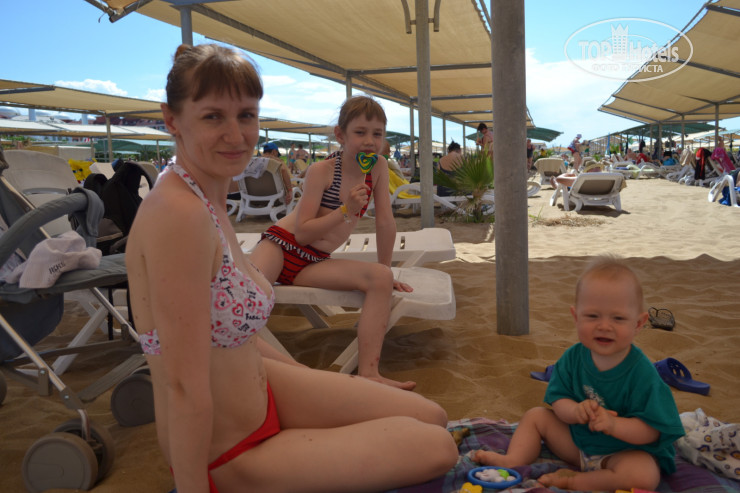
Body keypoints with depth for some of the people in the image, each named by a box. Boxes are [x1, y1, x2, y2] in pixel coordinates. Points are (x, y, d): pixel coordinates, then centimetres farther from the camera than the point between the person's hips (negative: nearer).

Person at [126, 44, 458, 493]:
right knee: (438, 449, -1)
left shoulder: (209, 198, 1)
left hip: (259, 386, 8)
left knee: (432, 418, 11)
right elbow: (185, 388, -27)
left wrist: (311, 376, 15)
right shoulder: (179, 214, -29)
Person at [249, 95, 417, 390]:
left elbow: (385, 222, 6)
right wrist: (347, 211, -22)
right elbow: (302, 233, -13)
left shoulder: (379, 167, 1)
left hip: (314, 264, 4)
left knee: (381, 278, -21)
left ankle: (367, 373, -26)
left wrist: (385, 271, 9)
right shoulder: (321, 171, -11)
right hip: (282, 245, -4)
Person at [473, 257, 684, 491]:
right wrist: (576, 411, -30)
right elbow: (558, 399, -7)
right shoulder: (573, 357, -10)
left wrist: (613, 424, -39)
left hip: (626, 449, -5)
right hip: (576, 440, 5)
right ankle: (514, 461, -9)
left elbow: (650, 431, -22)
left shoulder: (642, 373, -23)